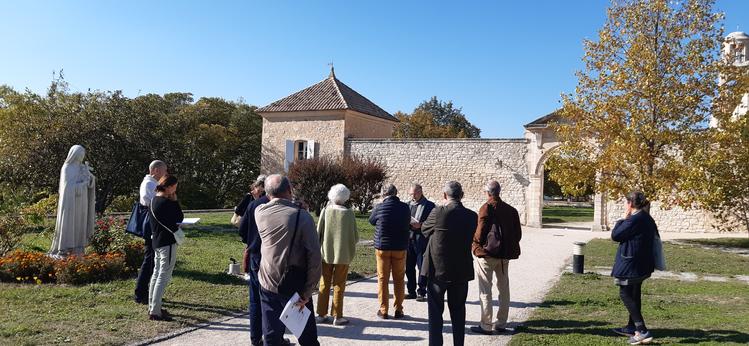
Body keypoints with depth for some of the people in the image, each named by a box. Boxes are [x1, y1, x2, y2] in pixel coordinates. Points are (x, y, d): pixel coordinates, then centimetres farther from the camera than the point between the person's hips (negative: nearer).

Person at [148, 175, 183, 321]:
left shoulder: (154, 200, 8)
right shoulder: (167, 203, -20)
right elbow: (180, 217, -14)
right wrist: (175, 200, -5)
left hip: (157, 242, 10)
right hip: (168, 243, -10)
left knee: (156, 274, 18)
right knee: (164, 276, -5)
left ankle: (152, 307, 27)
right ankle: (155, 312, -2)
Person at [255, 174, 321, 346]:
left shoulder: (259, 212, -2)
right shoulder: (302, 216, -13)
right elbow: (315, 257, -17)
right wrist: (307, 292, -10)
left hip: (268, 286, 3)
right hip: (295, 287, -3)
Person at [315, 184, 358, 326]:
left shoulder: (325, 211, -7)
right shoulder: (348, 213, -10)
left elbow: (318, 233, -3)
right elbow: (355, 237, -6)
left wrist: (318, 250, 10)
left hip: (326, 254, 2)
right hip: (343, 255, -1)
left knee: (324, 284, 13)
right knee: (339, 285, 8)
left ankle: (321, 314, 18)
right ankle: (337, 316, 12)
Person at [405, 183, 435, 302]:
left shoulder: (429, 206, -1)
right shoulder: (408, 205, 13)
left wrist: (420, 225, -17)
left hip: (422, 240, -5)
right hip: (409, 239, 5)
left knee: (422, 267, -1)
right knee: (409, 266, 9)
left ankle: (421, 292, 8)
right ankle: (411, 291, 19)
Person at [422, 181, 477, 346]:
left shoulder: (438, 212, -16)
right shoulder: (471, 216, -4)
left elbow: (424, 230, 0)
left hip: (438, 269, -3)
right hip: (462, 271, 4)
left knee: (436, 311, 7)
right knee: (458, 311, 16)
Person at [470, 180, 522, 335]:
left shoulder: (486, 208, -15)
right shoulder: (511, 210, 5)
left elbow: (480, 233, -18)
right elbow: (518, 233, 8)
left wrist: (475, 243, 2)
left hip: (486, 254, -6)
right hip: (505, 255, 6)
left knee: (485, 290, 1)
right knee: (504, 289, 14)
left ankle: (486, 325, 2)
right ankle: (501, 323, 22)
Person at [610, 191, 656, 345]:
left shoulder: (634, 220, -21)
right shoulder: (648, 219, 8)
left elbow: (615, 235, -15)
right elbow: (655, 237, 18)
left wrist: (623, 220, -5)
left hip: (631, 263, -10)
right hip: (642, 263, 10)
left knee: (625, 294, -3)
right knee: (634, 294, 19)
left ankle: (642, 331, -8)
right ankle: (632, 327, 31)